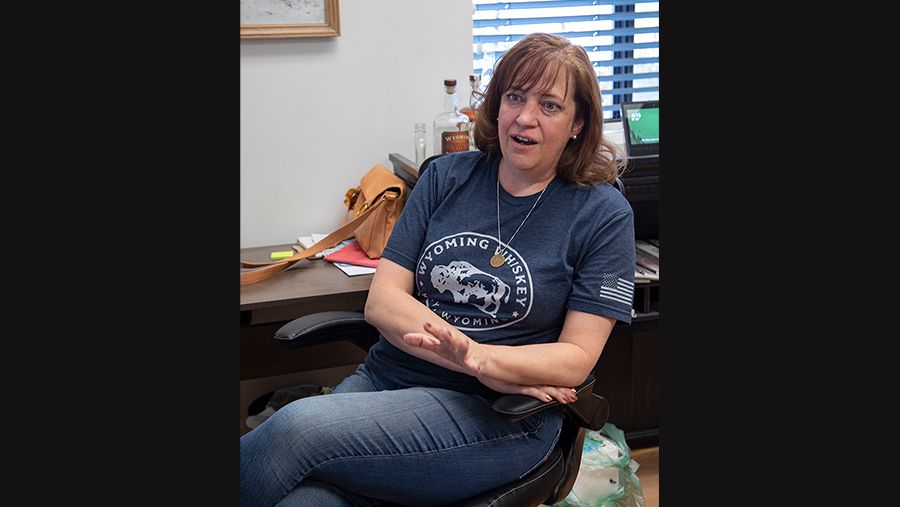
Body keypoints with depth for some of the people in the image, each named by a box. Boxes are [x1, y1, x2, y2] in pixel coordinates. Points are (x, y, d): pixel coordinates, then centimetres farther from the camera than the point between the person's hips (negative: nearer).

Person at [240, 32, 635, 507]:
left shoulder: (603, 214, 0)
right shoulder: (446, 177, 10)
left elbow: (578, 357, -4)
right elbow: (381, 300, 3)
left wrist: (479, 358, -22)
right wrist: (487, 365, -13)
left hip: (498, 415, -3)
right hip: (387, 375, 3)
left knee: (296, 428, -27)